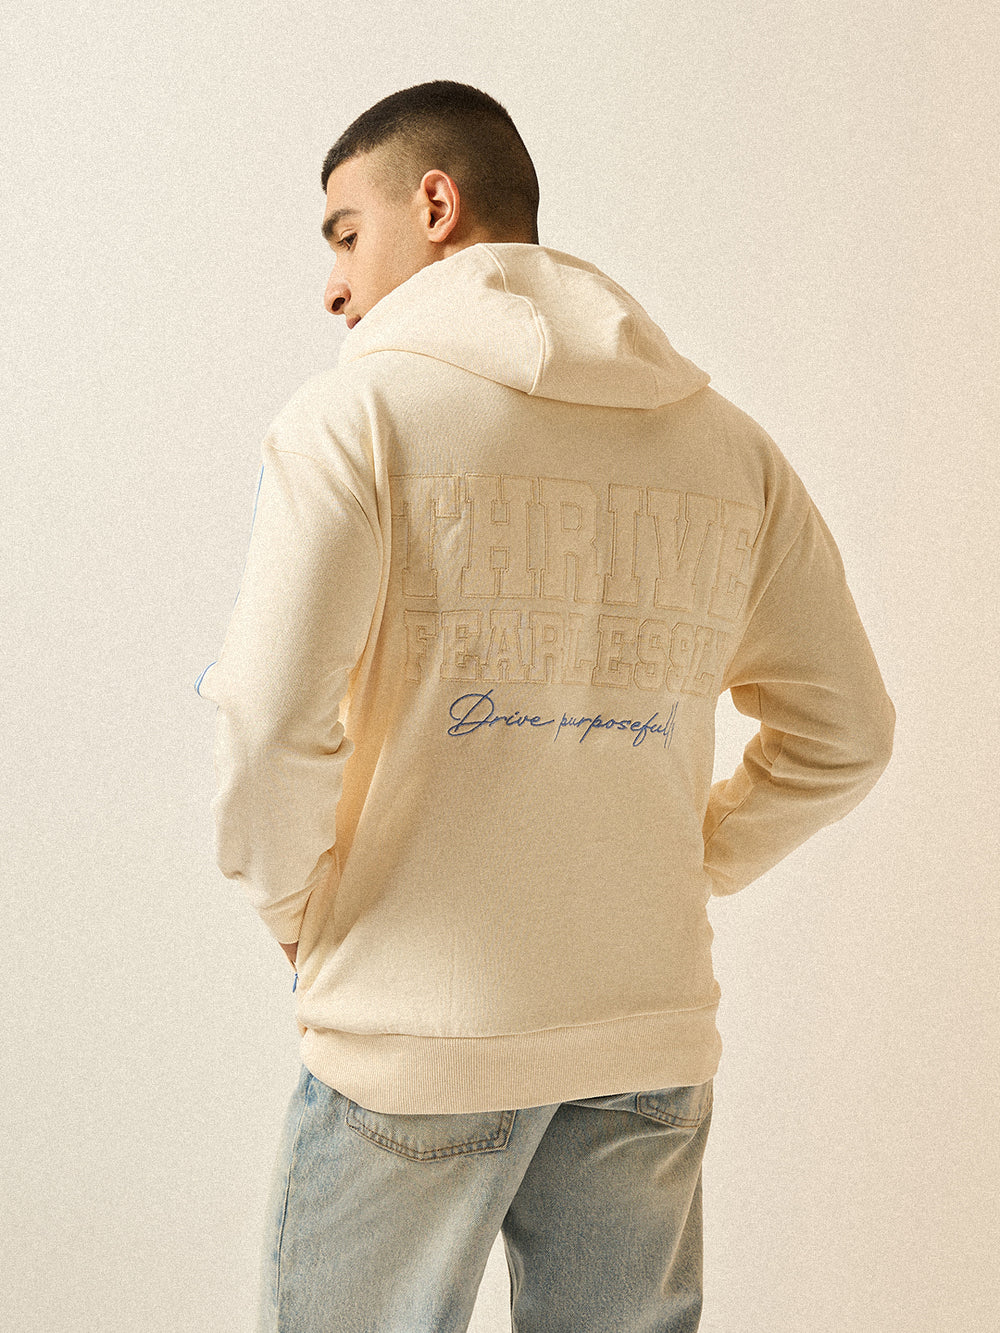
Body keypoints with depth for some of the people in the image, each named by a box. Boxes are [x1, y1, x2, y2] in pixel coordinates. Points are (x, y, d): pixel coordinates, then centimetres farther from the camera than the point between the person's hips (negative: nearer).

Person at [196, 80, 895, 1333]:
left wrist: (295, 913, 2)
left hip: (417, 1034, -4)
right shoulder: (728, 444, 7)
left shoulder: (357, 411, -8)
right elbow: (843, 733, 11)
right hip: (653, 1038, 5)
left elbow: (273, 735, -16)